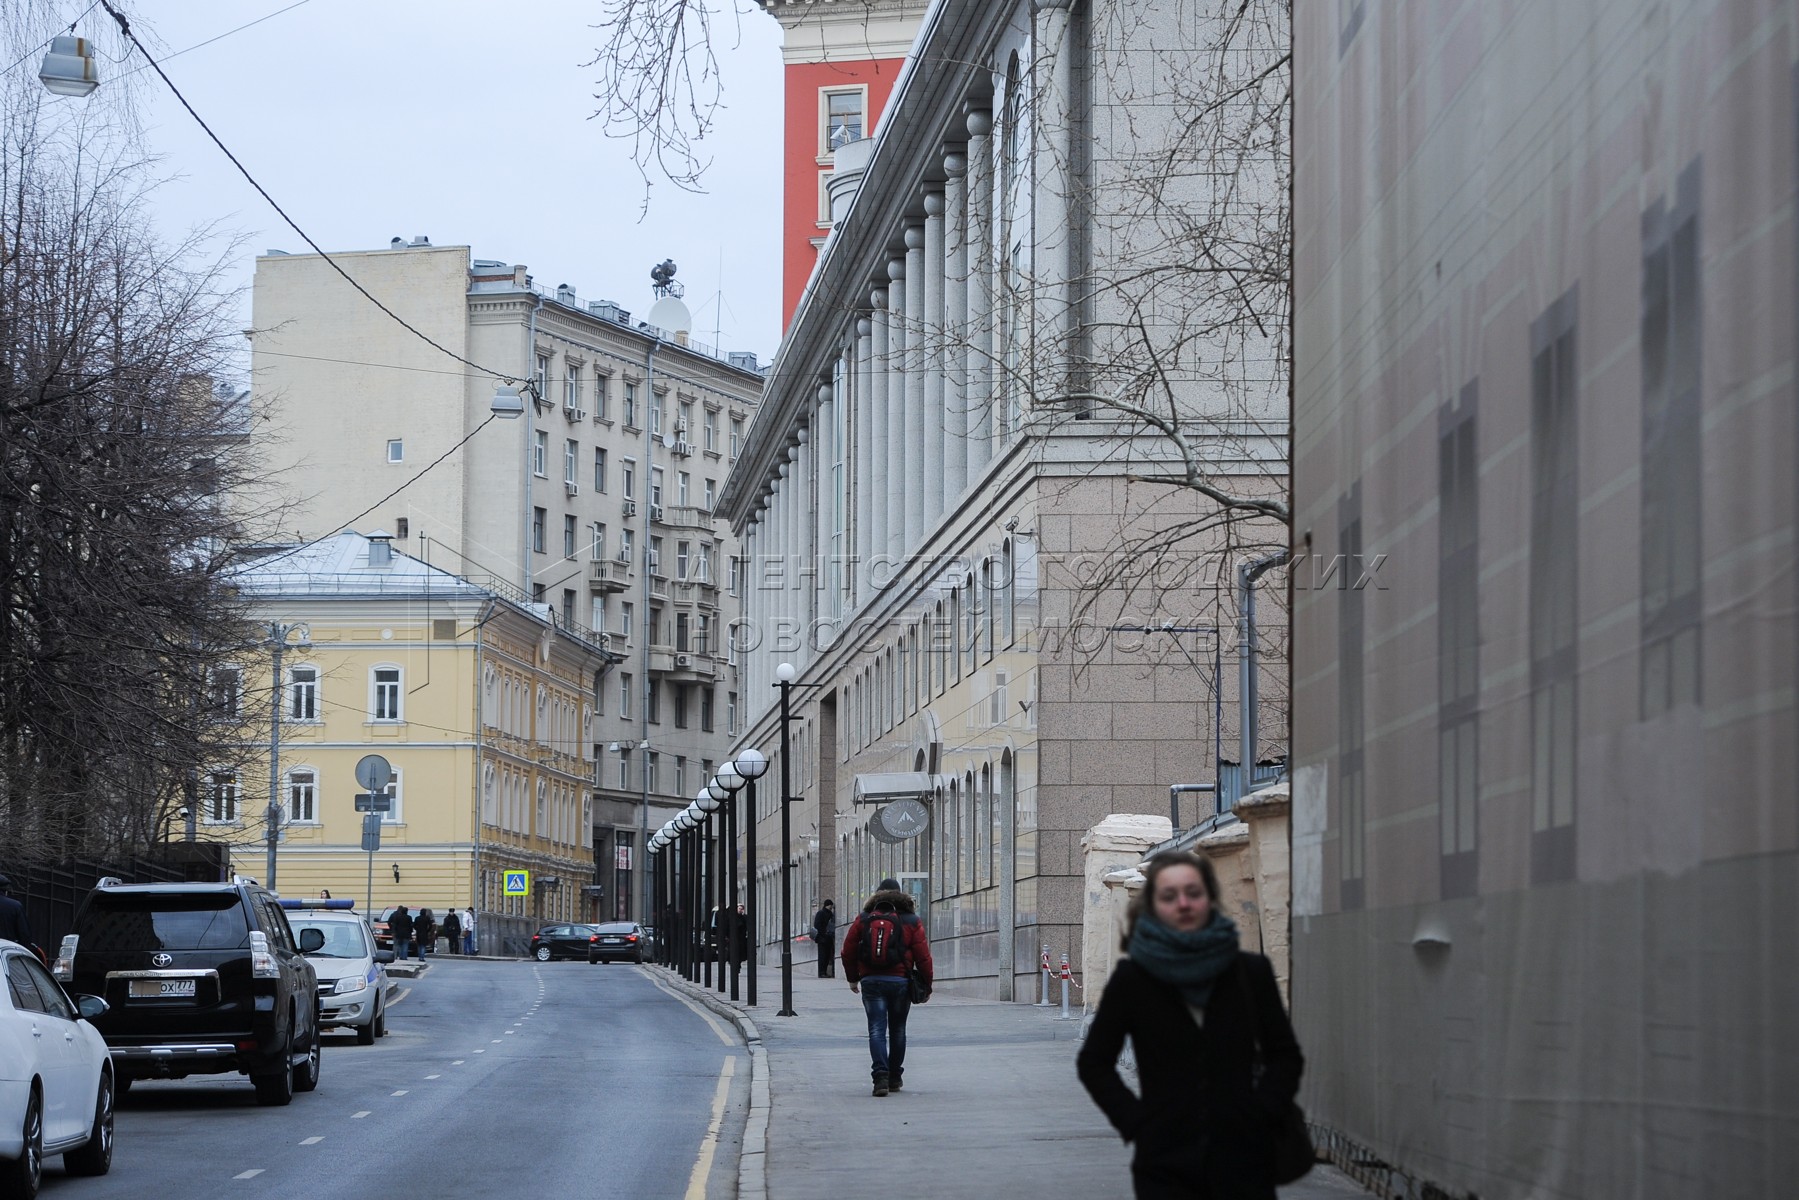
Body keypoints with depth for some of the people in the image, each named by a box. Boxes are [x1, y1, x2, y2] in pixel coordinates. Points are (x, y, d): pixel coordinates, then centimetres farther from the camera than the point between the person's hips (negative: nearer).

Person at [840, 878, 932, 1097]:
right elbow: (923, 955, -3)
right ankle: (895, 1078, 22)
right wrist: (927, 984, 5)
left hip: (871, 982, 0)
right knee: (897, 1030, 15)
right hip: (900, 981, 0)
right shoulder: (911, 921, 1)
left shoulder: (863, 920, 5)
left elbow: (848, 952, 7)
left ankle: (881, 1075, -22)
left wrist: (852, 978, 19)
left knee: (876, 1030, -4)